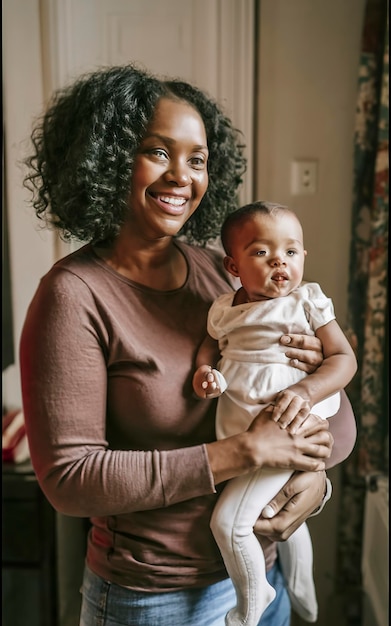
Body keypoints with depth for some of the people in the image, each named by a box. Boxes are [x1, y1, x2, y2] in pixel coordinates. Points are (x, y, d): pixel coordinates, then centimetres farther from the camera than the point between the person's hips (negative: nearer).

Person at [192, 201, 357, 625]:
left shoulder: (308, 303, -10)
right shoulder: (223, 309, 1)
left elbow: (344, 358, -11)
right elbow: (210, 342, 15)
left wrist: (306, 391, -28)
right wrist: (204, 370, -8)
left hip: (281, 431, -5)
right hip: (233, 428, 6)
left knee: (228, 522, -10)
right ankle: (301, 590, 53)